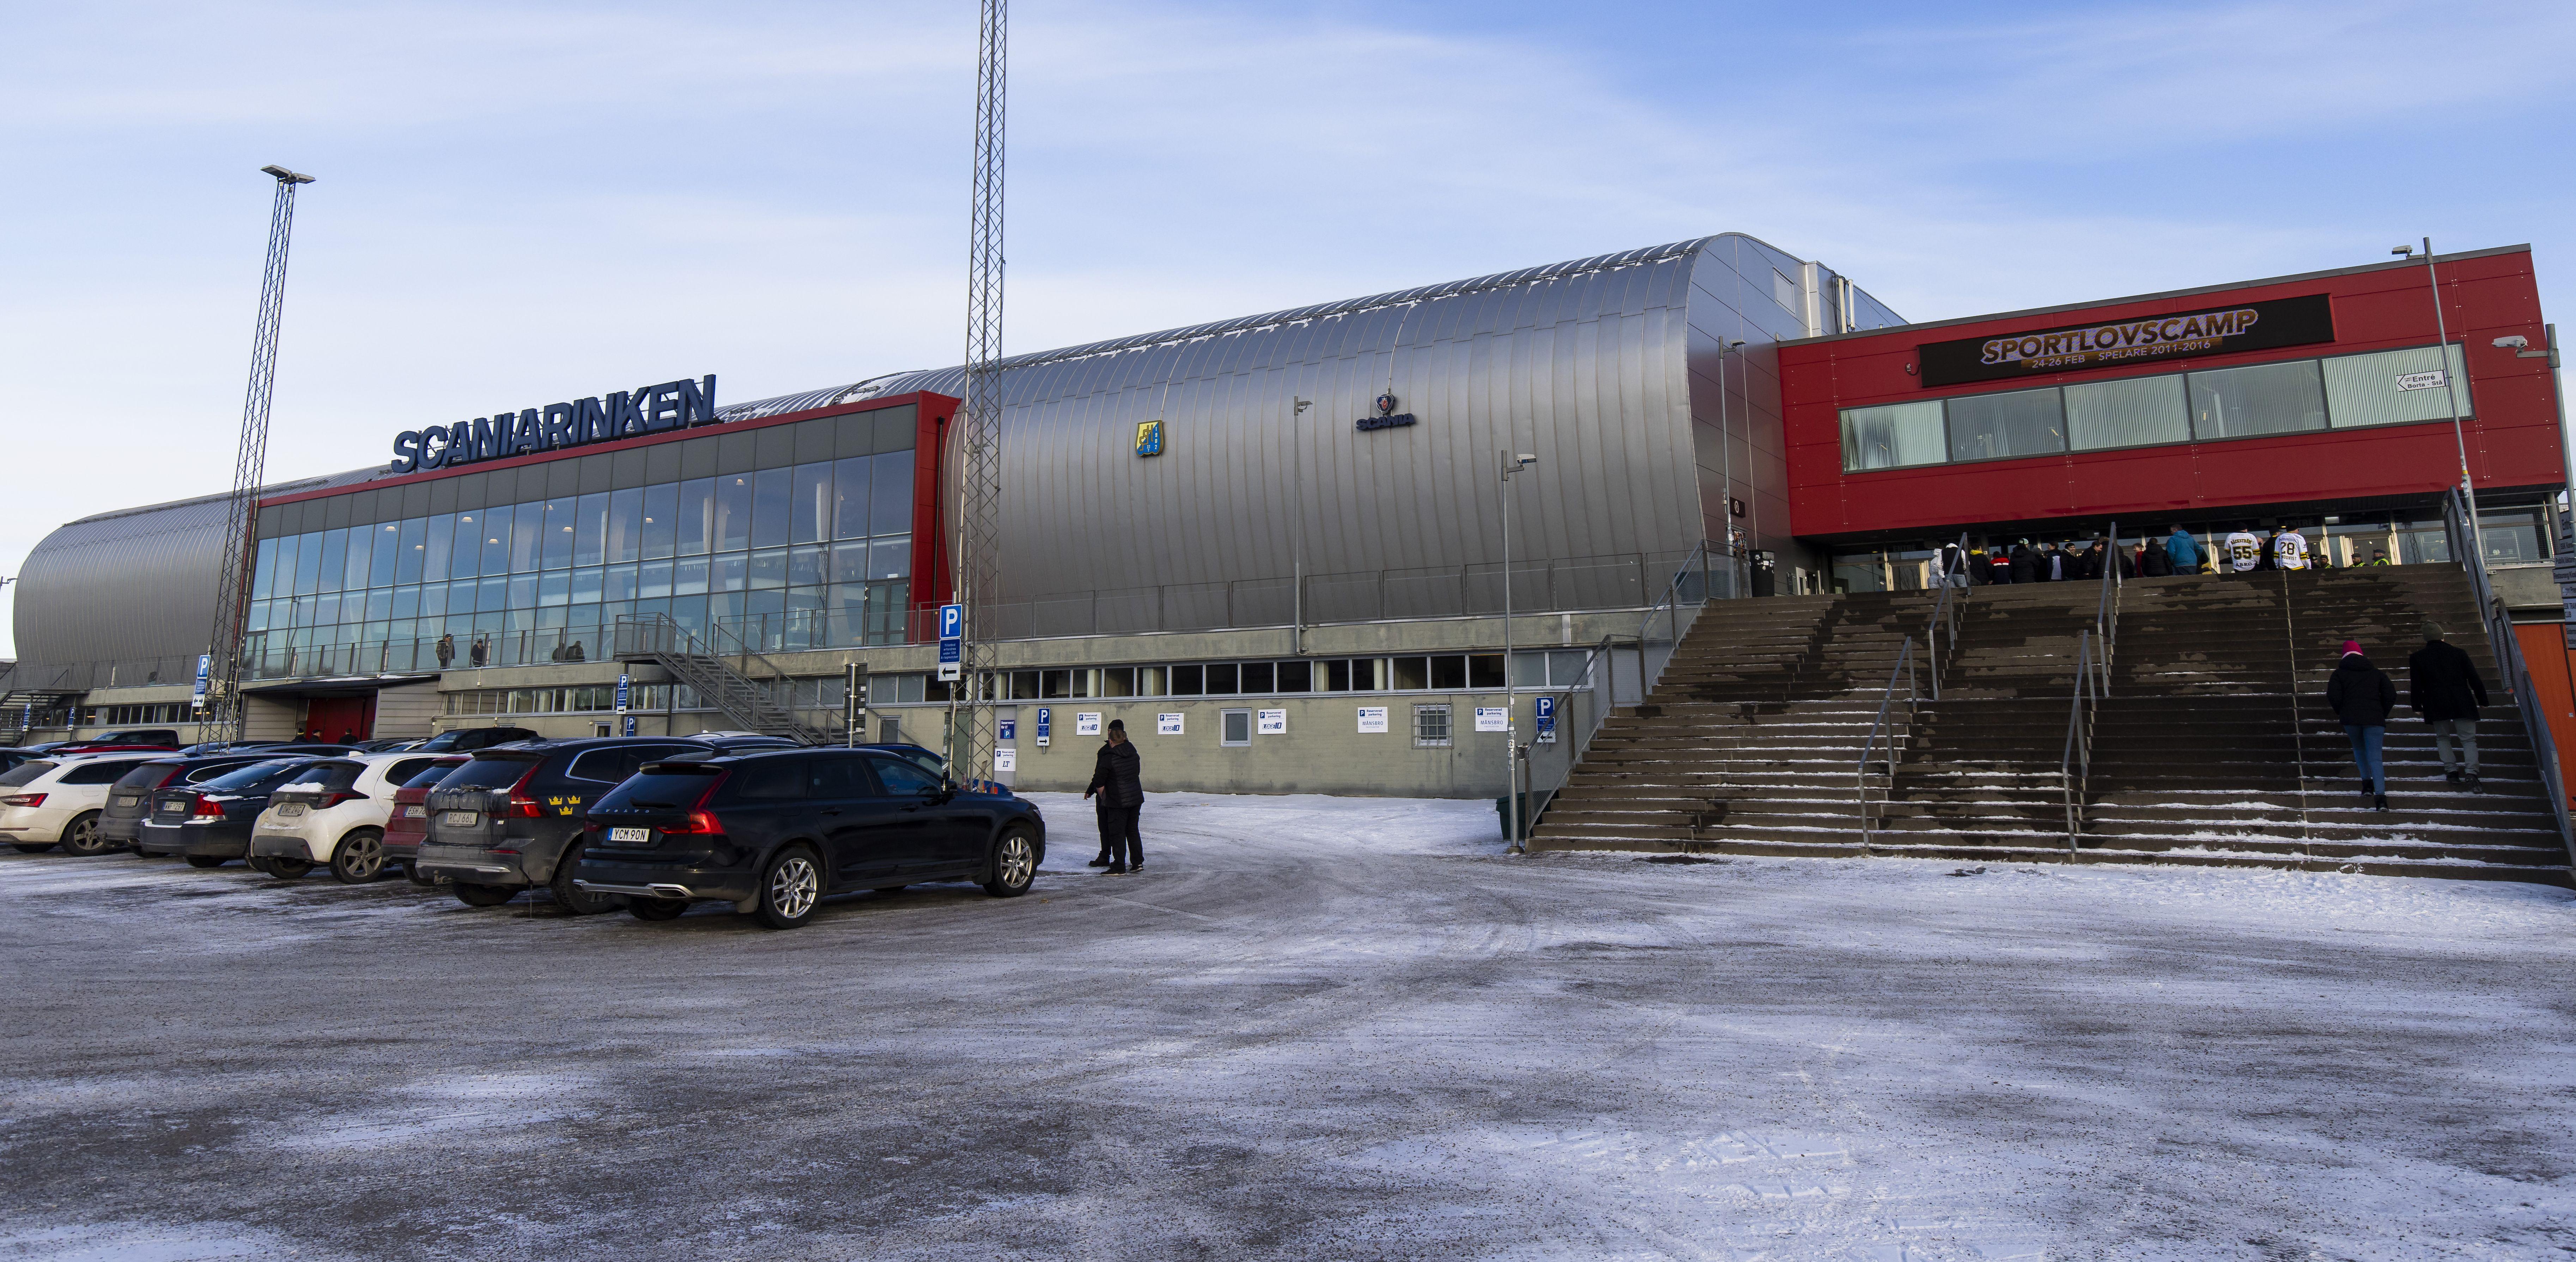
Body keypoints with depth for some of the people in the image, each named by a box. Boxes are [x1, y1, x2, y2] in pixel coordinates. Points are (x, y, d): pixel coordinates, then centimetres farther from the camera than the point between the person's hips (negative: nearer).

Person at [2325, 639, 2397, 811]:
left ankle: (2367, 783, 17)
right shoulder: (2375, 673, 15)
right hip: (2375, 719, 1)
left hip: (2351, 719, -1)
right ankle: (2380, 795, -19)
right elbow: (2391, 694, 7)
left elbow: (2333, 696, -6)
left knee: (2359, 748, 27)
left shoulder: (2340, 673, 7)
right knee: (2375, 757, -2)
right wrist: (2382, 715, 18)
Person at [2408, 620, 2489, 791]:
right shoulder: (2458, 653, 7)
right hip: (2462, 703, 0)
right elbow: (2474, 679, 7)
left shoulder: (2417, 657, 4)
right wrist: (2483, 700, 15)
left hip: (2436, 705, 0)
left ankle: (2451, 770, 5)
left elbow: (2416, 686, 5)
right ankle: (2471, 772, -17)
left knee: (2443, 737, 17)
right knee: (2468, 739, 1)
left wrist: (2417, 707, 13)